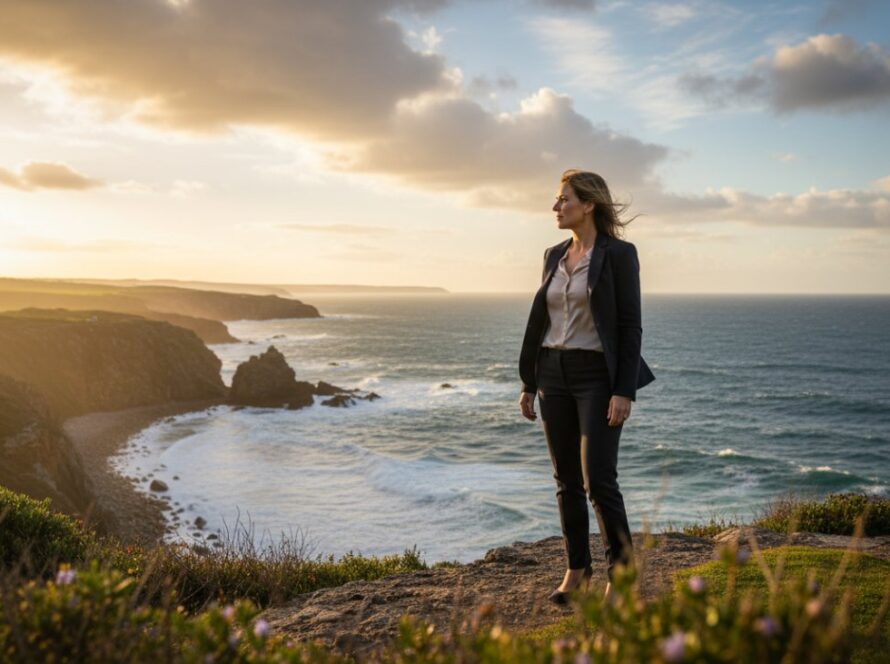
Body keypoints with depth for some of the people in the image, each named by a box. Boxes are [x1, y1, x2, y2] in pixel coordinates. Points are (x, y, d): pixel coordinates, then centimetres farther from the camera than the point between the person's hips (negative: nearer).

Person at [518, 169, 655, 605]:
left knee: (598, 479, -10)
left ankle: (621, 568, 7)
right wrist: (528, 383, 13)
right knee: (566, 480, 9)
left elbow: (630, 326, -11)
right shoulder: (554, 256, 12)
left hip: (597, 376, -6)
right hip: (554, 373, 6)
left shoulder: (618, 254, -7)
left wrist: (624, 391, -17)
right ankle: (577, 570, 21)